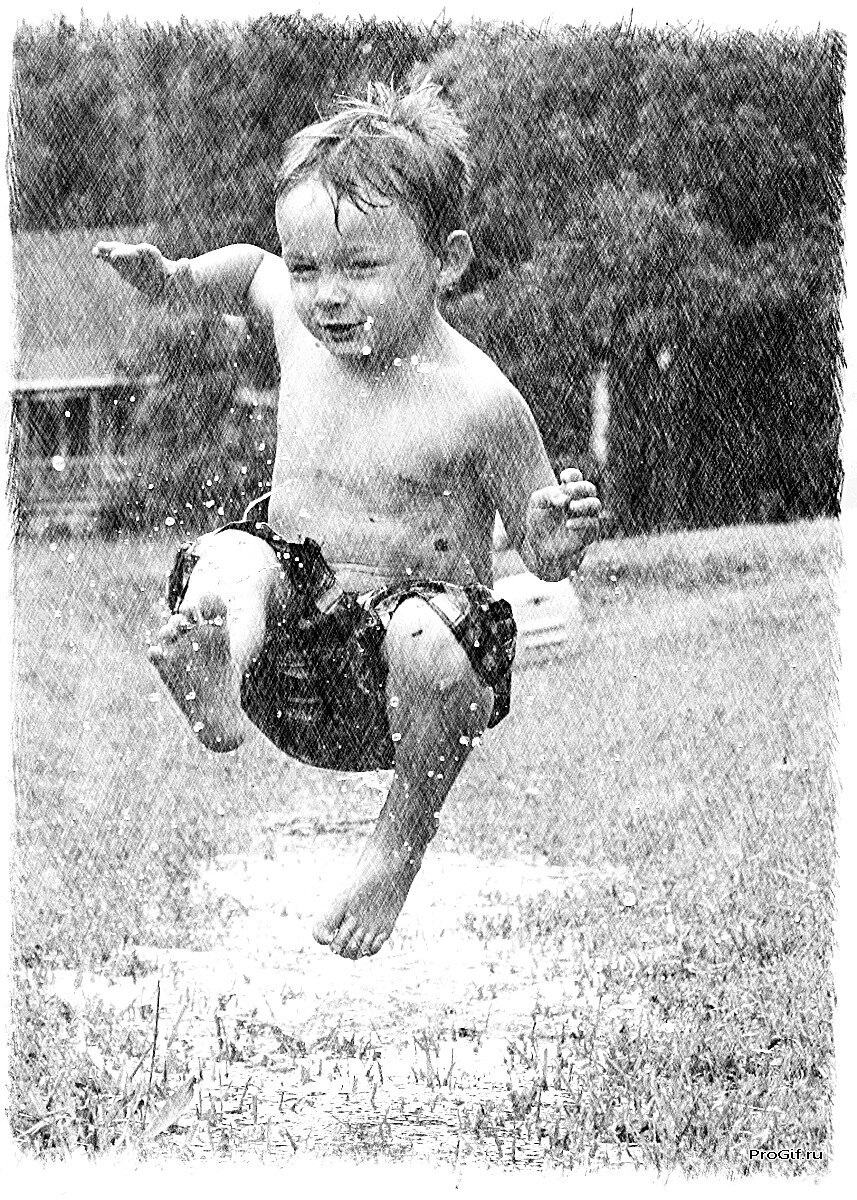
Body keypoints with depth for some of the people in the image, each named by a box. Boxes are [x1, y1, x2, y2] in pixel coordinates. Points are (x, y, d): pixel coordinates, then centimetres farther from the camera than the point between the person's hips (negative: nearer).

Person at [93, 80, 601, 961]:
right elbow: (250, 269, 25)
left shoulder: (477, 402, -17)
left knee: (430, 640, -37)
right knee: (230, 556, -24)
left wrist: (558, 540, -31)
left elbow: (539, 552, -8)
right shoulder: (299, 317, -1)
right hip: (298, 613, 4)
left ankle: (400, 841, -14)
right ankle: (217, 693, -57)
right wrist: (175, 280, 7)